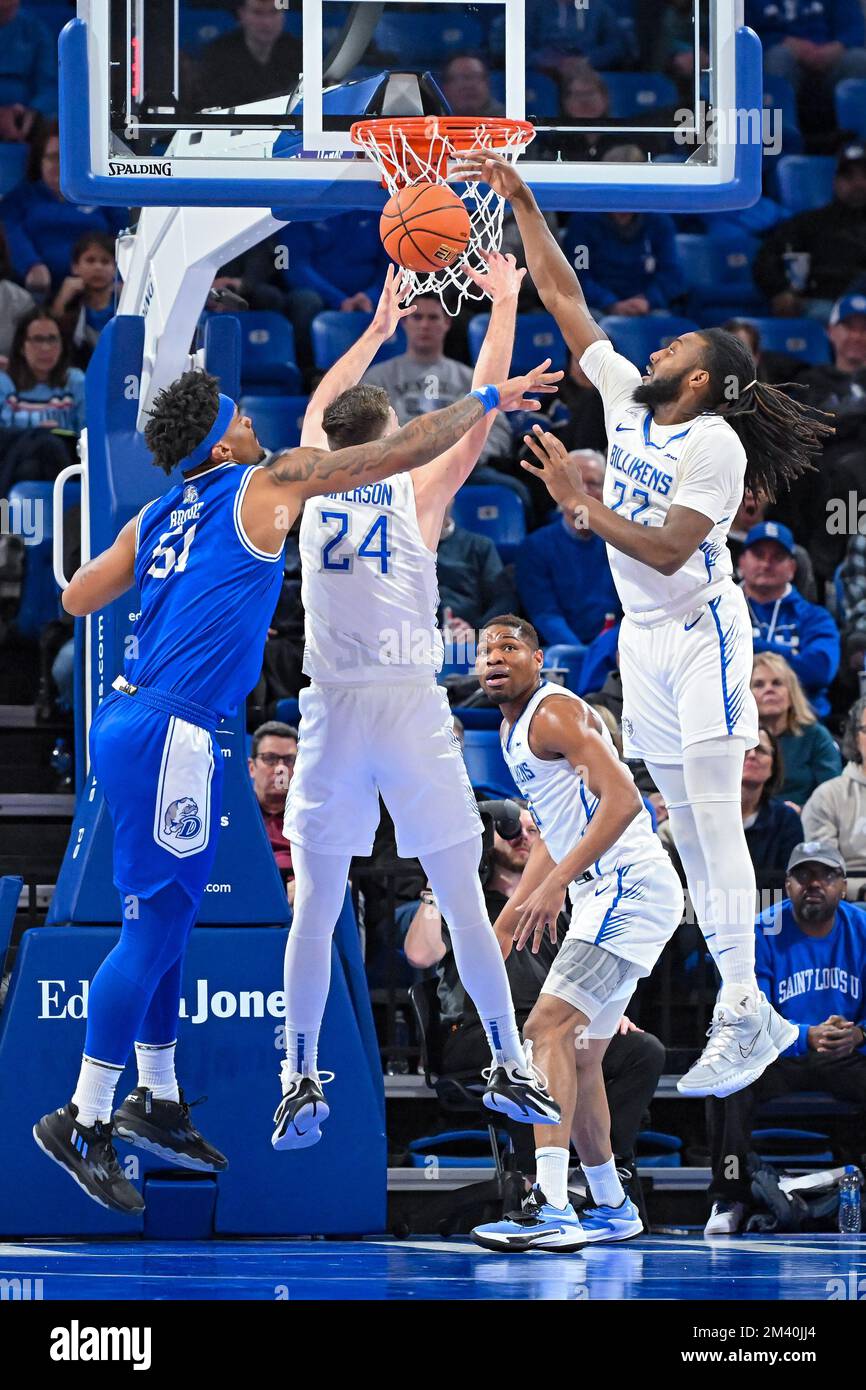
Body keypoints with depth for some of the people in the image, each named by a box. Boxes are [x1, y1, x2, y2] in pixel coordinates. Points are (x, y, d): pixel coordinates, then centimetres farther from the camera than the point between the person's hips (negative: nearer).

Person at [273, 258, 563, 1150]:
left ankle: (300, 1080, -3)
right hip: (413, 711, -2)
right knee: (463, 900, 5)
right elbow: (480, 408, 11)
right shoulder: (418, 493, 0)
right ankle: (508, 1068, 8)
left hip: (332, 712, 2)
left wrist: (381, 326, 38)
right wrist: (503, 307, 23)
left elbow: (319, 406, 27)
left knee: (315, 906, 3)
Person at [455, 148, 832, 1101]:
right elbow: (562, 295, 8)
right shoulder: (625, 397, 4)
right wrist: (521, 202, 4)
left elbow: (668, 550, -23)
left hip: (703, 637, -8)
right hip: (644, 638, 8)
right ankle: (740, 1002, 8)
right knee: (686, 823, 6)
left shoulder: (715, 446, -16)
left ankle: (744, 1012, -16)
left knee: (712, 820, -13)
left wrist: (579, 503, -27)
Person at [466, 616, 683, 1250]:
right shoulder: (513, 729, 21)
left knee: (549, 1029, -21)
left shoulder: (555, 712, -11)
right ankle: (612, 1208, 31)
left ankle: (551, 1209, -31)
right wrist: (509, 917, 29)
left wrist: (555, 883, -29)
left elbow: (623, 800, -23)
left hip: (630, 887, -11)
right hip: (607, 896, 11)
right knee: (579, 1054, 17)